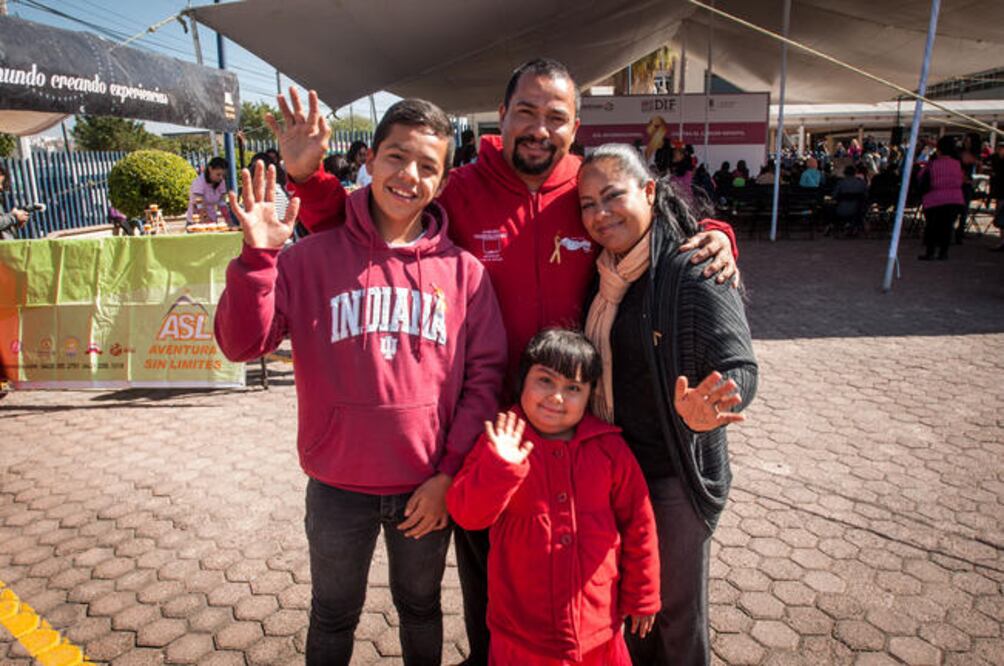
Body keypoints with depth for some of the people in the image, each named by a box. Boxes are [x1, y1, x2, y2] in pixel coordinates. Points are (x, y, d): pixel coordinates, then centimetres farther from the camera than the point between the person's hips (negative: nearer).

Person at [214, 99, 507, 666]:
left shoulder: (462, 269, -5)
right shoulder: (314, 256, -7)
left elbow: (485, 373, -6)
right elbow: (243, 343, -10)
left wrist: (450, 472, -9)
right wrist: (258, 257, -24)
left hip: (428, 487, 1)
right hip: (339, 485, 0)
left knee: (421, 607, 25)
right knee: (333, 616, 23)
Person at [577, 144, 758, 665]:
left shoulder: (691, 272, -18)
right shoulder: (606, 273, 3)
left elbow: (739, 367, -24)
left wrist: (704, 412, -44)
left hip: (677, 473, -6)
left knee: (675, 611, 15)